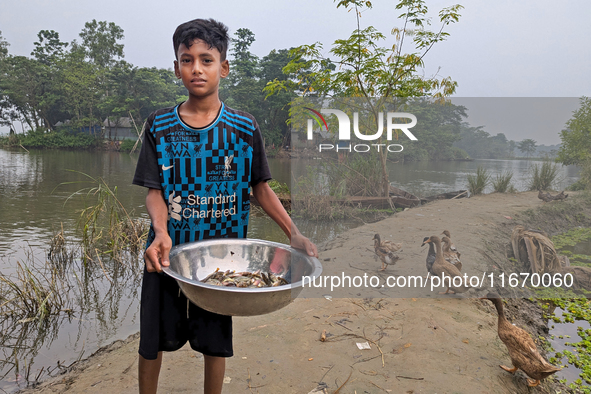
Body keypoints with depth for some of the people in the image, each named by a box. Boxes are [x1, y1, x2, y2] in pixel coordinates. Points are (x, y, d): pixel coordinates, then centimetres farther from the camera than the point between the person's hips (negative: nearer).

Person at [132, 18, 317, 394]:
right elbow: (154, 191, -4)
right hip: (168, 251, 1)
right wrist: (161, 232, -23)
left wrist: (294, 233, -11)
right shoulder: (159, 126, -2)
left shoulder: (244, 127, -4)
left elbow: (260, 186, 1)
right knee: (153, 340, 13)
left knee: (216, 342, 14)